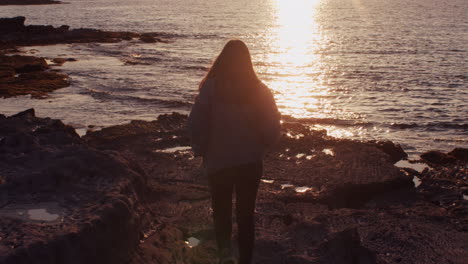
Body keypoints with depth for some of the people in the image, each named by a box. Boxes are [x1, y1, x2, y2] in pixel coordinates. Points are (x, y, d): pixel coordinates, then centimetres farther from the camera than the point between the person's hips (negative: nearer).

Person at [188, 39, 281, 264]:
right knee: (246, 214, 14)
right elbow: (273, 125, -1)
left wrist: (201, 150, 4)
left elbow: (196, 122, -11)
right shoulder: (259, 90, -2)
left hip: (218, 161, -2)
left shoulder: (211, 87, -9)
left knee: (221, 210, 15)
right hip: (251, 162, 2)